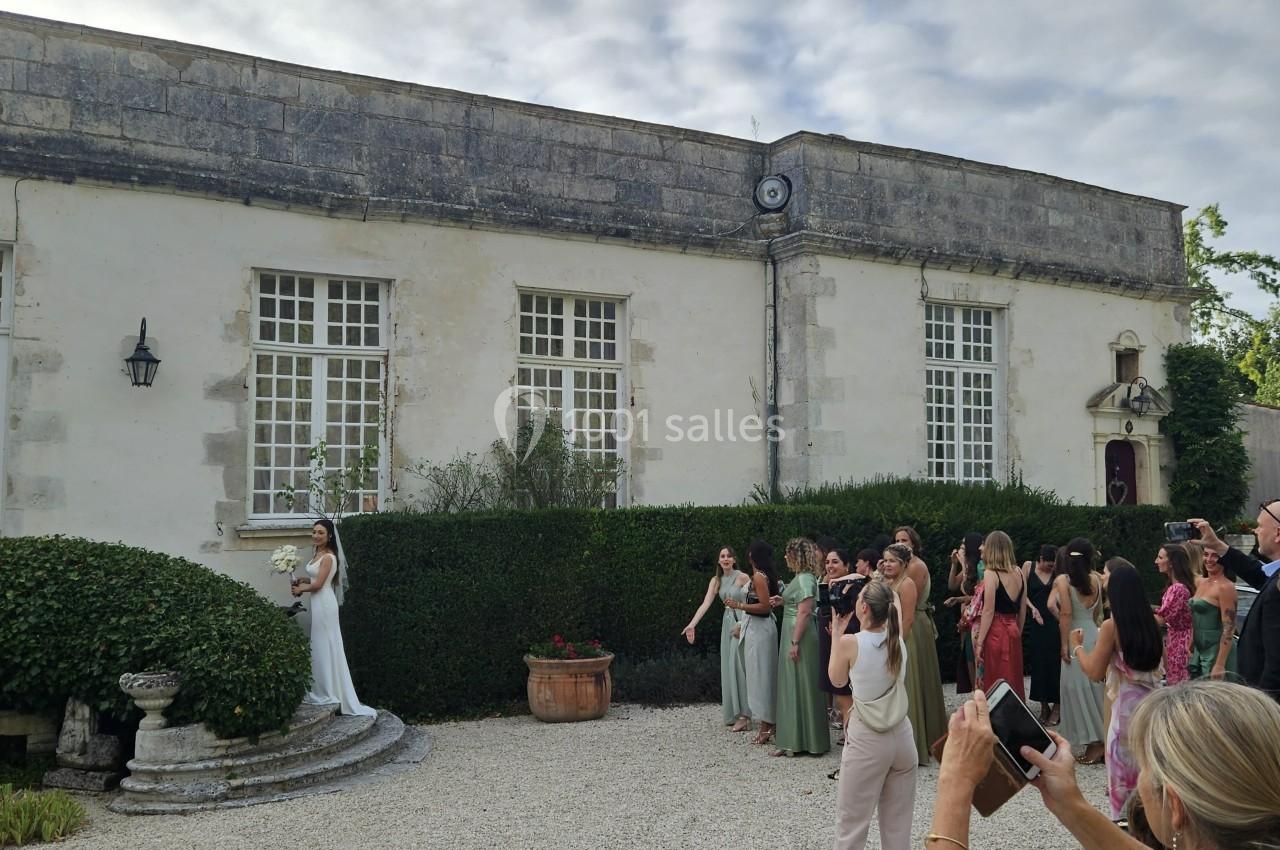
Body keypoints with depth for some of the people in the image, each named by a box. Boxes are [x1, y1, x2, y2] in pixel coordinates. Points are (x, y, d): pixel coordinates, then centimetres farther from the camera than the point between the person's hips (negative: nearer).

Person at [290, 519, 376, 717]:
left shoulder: (328, 557, -16)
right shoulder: (319, 554, 12)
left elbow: (318, 584, -18)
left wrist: (300, 589, -3)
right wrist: (302, 581, 4)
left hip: (324, 604, -9)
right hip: (318, 604, 9)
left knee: (325, 647, -2)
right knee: (319, 647, 12)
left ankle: (327, 693, 7)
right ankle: (322, 692, 19)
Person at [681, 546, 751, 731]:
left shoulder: (743, 577, -9)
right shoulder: (716, 580, 6)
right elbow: (705, 604, -2)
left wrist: (741, 625, -18)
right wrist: (692, 624, -13)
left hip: (742, 623, -6)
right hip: (727, 624, 6)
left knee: (737, 666, -9)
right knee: (728, 667, 7)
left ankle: (743, 715, -5)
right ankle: (734, 714, 16)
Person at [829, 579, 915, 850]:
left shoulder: (849, 643, -14)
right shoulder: (898, 639, -1)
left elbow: (837, 680, 5)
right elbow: (896, 606, 23)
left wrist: (837, 632, 7)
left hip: (867, 740, -5)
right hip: (902, 737, 5)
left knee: (852, 823, 7)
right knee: (898, 824, 15)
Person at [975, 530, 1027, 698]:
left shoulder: (991, 573, -11)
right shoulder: (1018, 572, 8)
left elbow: (989, 611, -14)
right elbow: (1023, 609, 12)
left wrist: (979, 643, -12)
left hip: (995, 633, -6)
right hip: (1013, 632, 6)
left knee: (994, 686, 0)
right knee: (1013, 682, 14)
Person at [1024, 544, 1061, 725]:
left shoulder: (1057, 573, 6)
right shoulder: (1028, 567, 3)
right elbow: (1022, 592, -3)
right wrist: (1033, 608, -12)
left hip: (1054, 622, 0)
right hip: (1036, 622, 0)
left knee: (1055, 662, 1)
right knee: (1038, 663, 5)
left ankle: (1056, 706, 12)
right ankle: (1044, 705, 16)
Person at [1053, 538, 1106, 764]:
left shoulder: (1062, 580, -11)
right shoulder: (1095, 579, 4)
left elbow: (1066, 613, -15)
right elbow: (1098, 612, 12)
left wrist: (1064, 644, -12)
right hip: (1094, 635, 6)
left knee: (1079, 688, 1)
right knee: (1095, 687, 13)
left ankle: (1094, 743, 3)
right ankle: (1103, 739, 18)